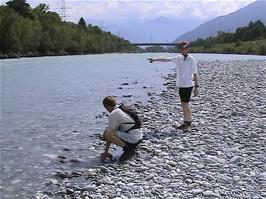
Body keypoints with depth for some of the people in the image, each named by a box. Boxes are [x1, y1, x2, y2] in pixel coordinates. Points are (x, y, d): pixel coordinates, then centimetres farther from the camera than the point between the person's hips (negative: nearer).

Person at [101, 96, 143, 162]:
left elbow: (109, 134, -9)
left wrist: (105, 153, -2)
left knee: (107, 135, -20)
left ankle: (128, 149, -11)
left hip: (132, 139, -9)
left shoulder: (113, 114, -12)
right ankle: (130, 147, 11)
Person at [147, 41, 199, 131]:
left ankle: (189, 124, 1)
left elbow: (195, 74, -9)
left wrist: (196, 87, -10)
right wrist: (155, 59, -9)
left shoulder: (191, 60, -9)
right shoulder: (179, 58, 8)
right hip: (181, 85, 7)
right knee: (183, 105, 11)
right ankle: (185, 123, 20)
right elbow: (167, 59, 2)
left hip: (188, 85, -7)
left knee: (185, 104, -7)